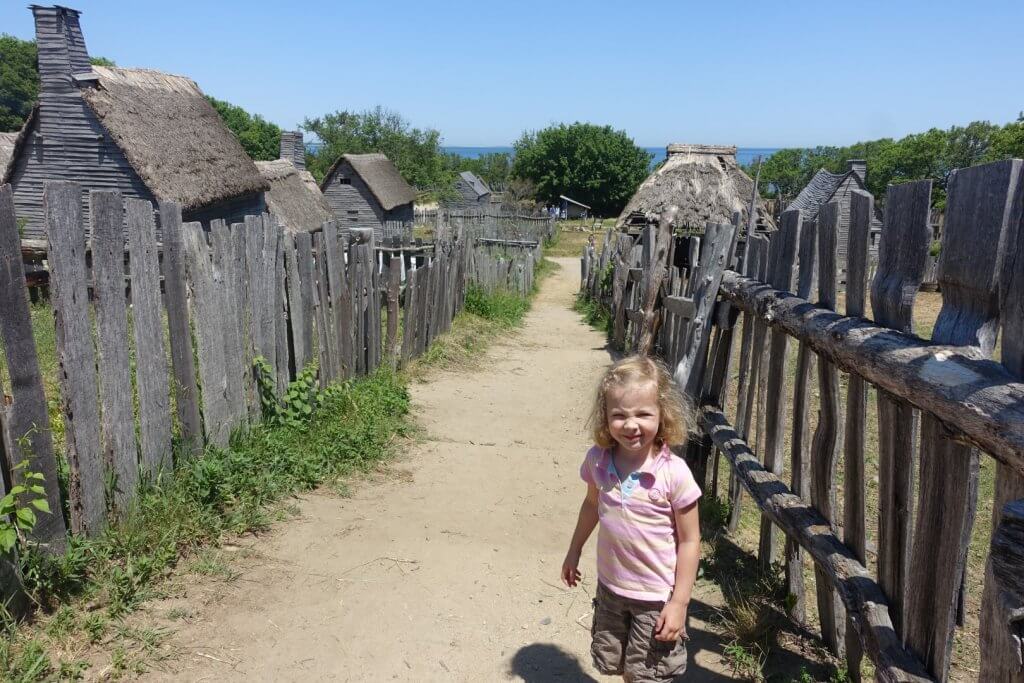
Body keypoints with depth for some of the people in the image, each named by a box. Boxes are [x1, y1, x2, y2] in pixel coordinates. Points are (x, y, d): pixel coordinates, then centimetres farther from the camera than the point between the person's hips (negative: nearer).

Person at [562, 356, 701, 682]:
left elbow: (689, 541, -16)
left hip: (656, 597, -4)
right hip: (610, 587, 5)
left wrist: (679, 602, -15)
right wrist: (574, 551, 18)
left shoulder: (673, 473, -24)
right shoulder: (597, 460, -11)